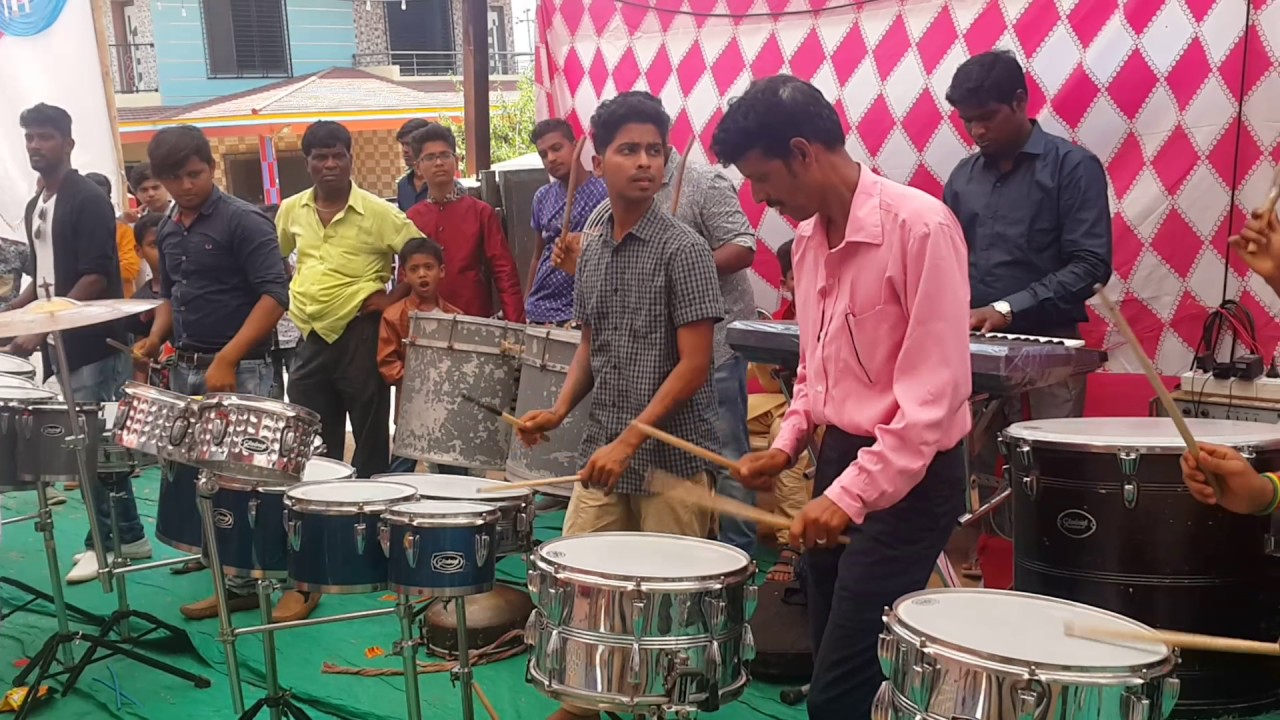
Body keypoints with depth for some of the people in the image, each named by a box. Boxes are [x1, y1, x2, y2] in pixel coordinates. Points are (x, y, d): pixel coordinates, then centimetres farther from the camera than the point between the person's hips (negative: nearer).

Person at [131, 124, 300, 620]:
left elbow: (275, 296, -17)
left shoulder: (243, 221, -10)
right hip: (185, 371, 8)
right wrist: (156, 338, 4)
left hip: (241, 371, -7)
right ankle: (240, 583, 21)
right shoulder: (167, 230, 13)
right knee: (201, 477, 10)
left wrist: (227, 359, -23)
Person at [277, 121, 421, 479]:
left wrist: (393, 298, -10)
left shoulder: (377, 212, -8)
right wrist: (294, 302, 13)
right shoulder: (291, 210, 7)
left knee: (369, 434, 4)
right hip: (310, 338, 5)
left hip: (360, 336, -5)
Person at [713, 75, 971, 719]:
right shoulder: (808, 237, 7)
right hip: (840, 457, 8)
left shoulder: (921, 226, -19)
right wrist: (788, 444, 7)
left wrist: (853, 492, -26)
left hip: (909, 478, -8)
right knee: (835, 666, 16)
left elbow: (934, 392, -23)